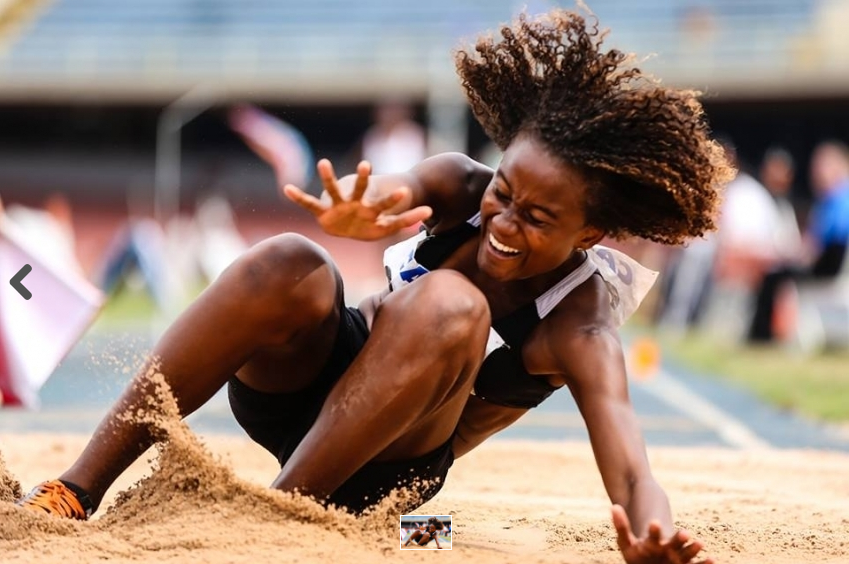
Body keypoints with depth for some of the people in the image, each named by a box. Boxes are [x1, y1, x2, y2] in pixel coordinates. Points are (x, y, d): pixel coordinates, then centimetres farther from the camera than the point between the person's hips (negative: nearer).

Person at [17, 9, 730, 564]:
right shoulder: (462, 191, -12)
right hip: (289, 388, 3)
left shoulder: (578, 326, -22)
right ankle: (81, 487, -27)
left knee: (448, 307, -34)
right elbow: (403, 189, -35)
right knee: (291, 268, -33)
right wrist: (367, 206, -62)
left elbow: (617, 425, -41)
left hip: (385, 466, -3)